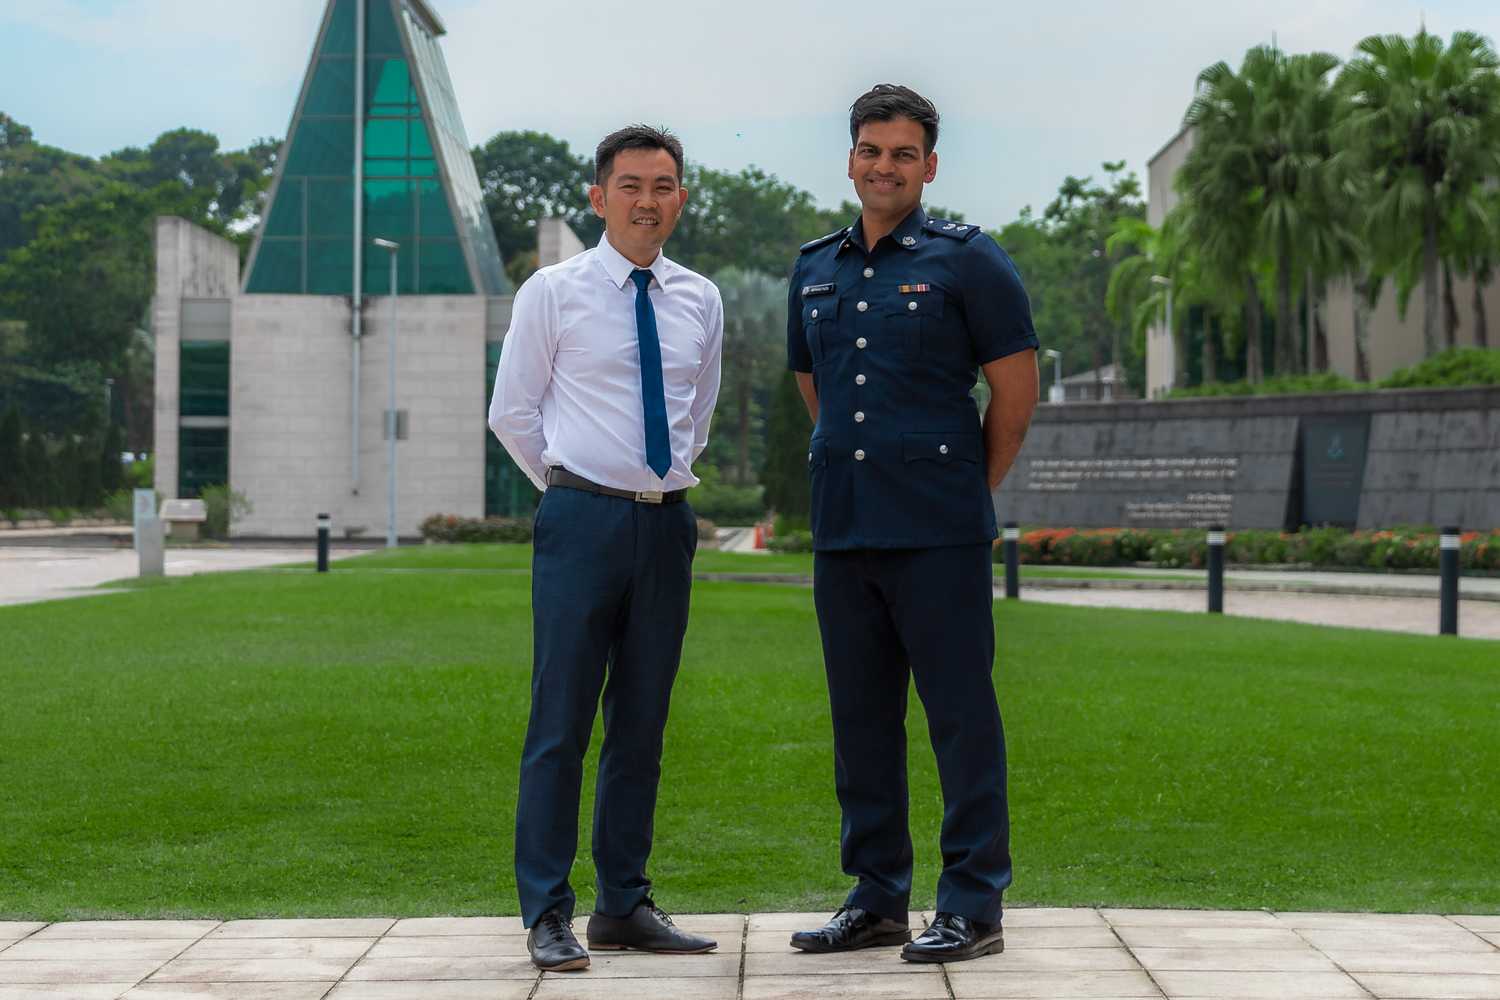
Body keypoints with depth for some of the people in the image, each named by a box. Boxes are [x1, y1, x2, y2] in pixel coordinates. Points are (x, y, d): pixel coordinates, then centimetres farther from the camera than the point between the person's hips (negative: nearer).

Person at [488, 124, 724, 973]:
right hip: (583, 521, -4)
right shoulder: (554, 293, -2)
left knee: (643, 725, 9)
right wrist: (571, 491, 6)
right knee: (561, 724, -5)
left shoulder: (701, 301, 10)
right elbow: (512, 412, 3)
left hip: (668, 523, 4)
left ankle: (626, 904, 18)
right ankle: (548, 913, 1)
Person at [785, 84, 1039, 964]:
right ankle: (877, 899, 19)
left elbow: (1018, 388, -1)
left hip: (937, 530, -6)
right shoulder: (816, 269, 13)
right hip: (843, 528, 6)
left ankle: (974, 906, 2)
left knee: (960, 713, -3)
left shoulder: (966, 260, -3)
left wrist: (969, 489, 3)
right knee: (861, 717, 10)